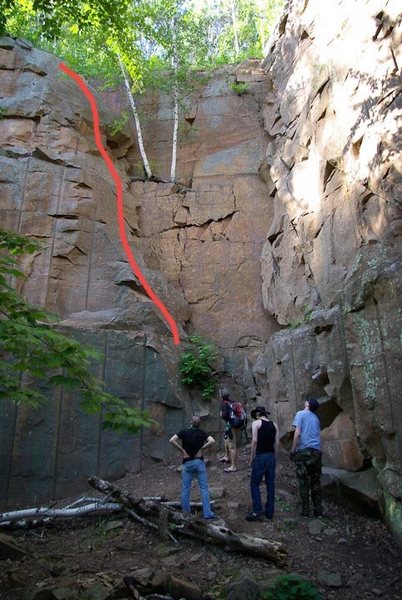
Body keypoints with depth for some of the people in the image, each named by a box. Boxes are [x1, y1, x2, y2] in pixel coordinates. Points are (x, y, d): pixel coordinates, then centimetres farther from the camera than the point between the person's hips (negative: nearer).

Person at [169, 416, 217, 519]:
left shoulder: (184, 432, -3)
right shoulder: (202, 433, -1)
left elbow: (172, 440, -15)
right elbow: (212, 441, -17)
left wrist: (182, 450, -9)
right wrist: (202, 448, -8)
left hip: (187, 463, 0)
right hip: (199, 462, 0)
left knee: (185, 489, 10)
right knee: (204, 488, 4)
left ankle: (186, 514, 14)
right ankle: (207, 513, 3)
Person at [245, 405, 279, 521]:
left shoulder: (256, 423, -4)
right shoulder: (274, 424, 11)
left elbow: (254, 440, -12)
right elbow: (277, 443, 8)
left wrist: (251, 457, -5)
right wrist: (274, 457, 16)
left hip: (260, 456, -5)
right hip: (271, 456, 6)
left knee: (254, 483, 2)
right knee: (270, 484, 11)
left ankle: (257, 511, -5)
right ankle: (269, 512, 16)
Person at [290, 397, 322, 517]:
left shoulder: (300, 414, -3)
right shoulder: (316, 417, 15)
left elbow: (297, 433, -11)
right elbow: (317, 435, 18)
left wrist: (293, 450, -7)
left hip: (304, 451, -5)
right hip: (317, 451, 5)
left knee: (304, 482, 1)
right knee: (316, 481, 11)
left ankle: (305, 510, 3)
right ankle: (318, 510, 14)